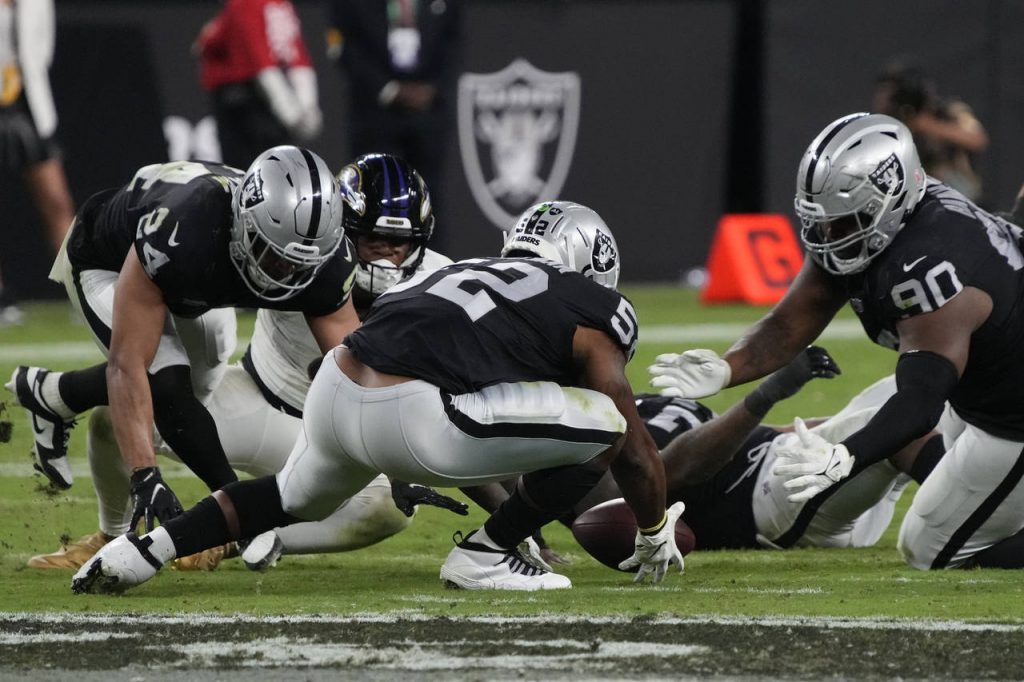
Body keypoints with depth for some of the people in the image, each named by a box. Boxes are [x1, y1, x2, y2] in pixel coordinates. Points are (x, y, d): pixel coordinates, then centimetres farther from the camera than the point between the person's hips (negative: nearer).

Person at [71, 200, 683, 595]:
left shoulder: (473, 273, 32)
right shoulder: (591, 313, 11)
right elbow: (636, 446, 16)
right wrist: (656, 537, 32)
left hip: (334, 394, 8)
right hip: (408, 418, -8)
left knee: (296, 498, 39)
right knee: (604, 429, 2)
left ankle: (143, 550, 27)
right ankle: (484, 556, 7)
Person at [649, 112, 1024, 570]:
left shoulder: (929, 269, -38)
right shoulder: (847, 232, -10)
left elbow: (918, 403, -43)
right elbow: (789, 326, -9)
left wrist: (843, 460, -59)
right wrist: (723, 370, -29)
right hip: (977, 398, 10)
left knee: (929, 549, -1)